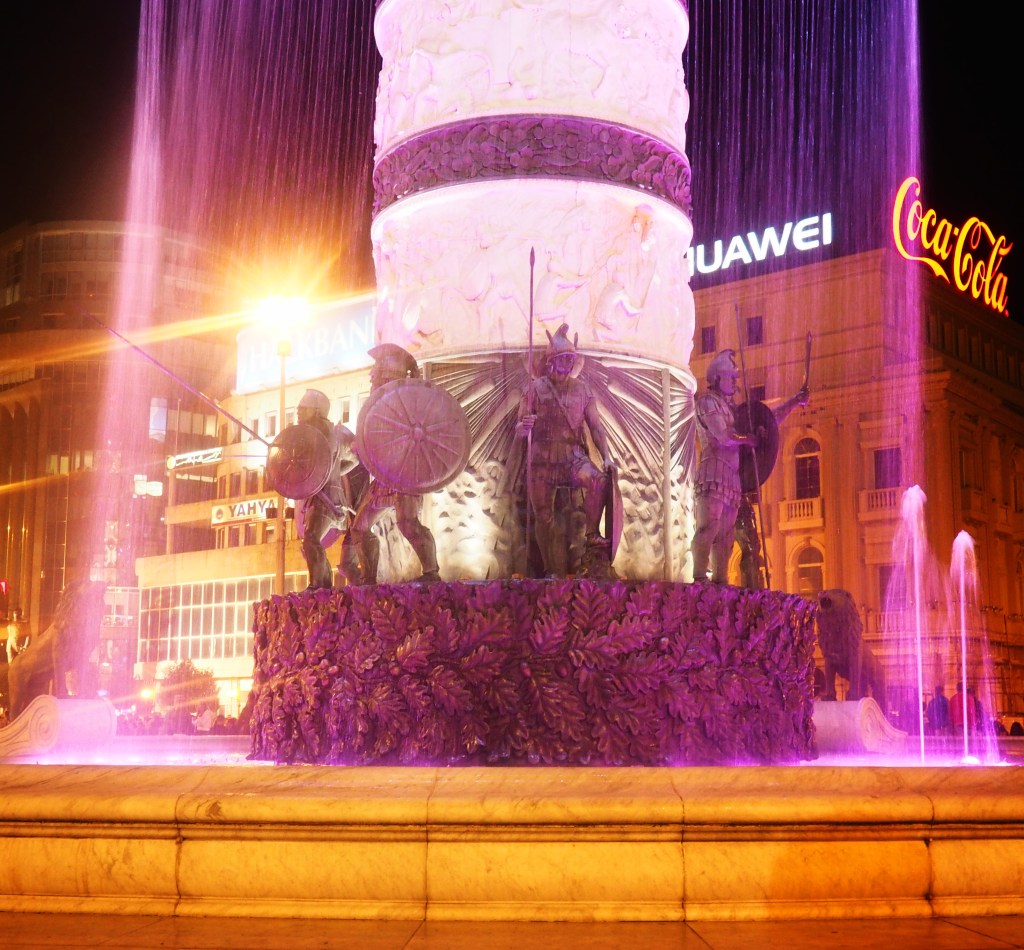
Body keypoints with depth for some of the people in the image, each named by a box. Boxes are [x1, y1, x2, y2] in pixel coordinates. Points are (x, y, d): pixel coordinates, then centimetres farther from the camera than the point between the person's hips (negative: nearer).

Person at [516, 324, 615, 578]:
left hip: (574, 457, 0)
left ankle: (592, 538, -21)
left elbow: (595, 425, 5)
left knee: (598, 480, -31)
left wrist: (606, 456, -8)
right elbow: (519, 428, -1)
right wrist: (524, 426, -26)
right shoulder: (536, 388, 1)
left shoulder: (582, 389, 6)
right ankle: (551, 572, 15)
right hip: (543, 459, 0)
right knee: (543, 517, 2)